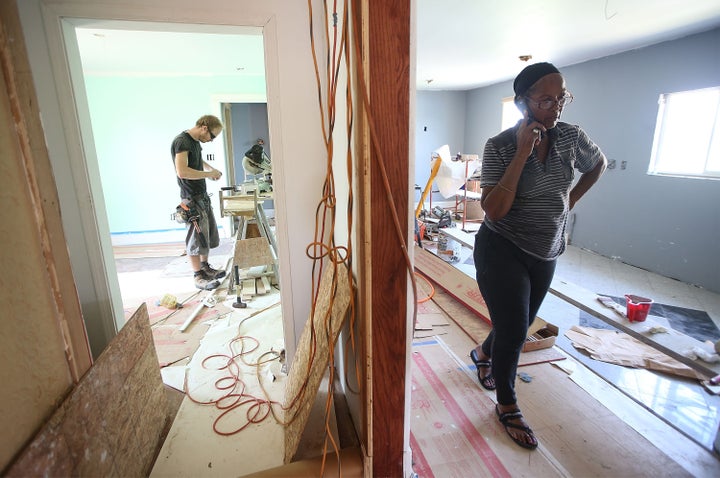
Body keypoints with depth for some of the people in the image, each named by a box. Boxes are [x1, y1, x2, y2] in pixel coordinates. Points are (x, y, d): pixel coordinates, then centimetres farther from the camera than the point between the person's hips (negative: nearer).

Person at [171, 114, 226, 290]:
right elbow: (182, 171, -28)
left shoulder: (196, 141, 12)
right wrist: (208, 174, -17)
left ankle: (205, 267, 31)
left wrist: (211, 168, 13)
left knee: (208, 234, 16)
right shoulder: (181, 141, -16)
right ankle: (198, 277, 9)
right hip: (192, 199, -10)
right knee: (197, 238, -2)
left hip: (203, 196, 10)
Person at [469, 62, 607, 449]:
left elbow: (598, 164, 20)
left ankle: (483, 353, 52)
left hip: (546, 254, 6)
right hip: (502, 252, -5)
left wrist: (570, 200, 9)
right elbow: (493, 210, -26)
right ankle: (507, 406, 22)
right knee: (514, 330, -3)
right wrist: (523, 153, -28)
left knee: (518, 325, 19)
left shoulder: (571, 137, -3)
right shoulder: (500, 146, -16)